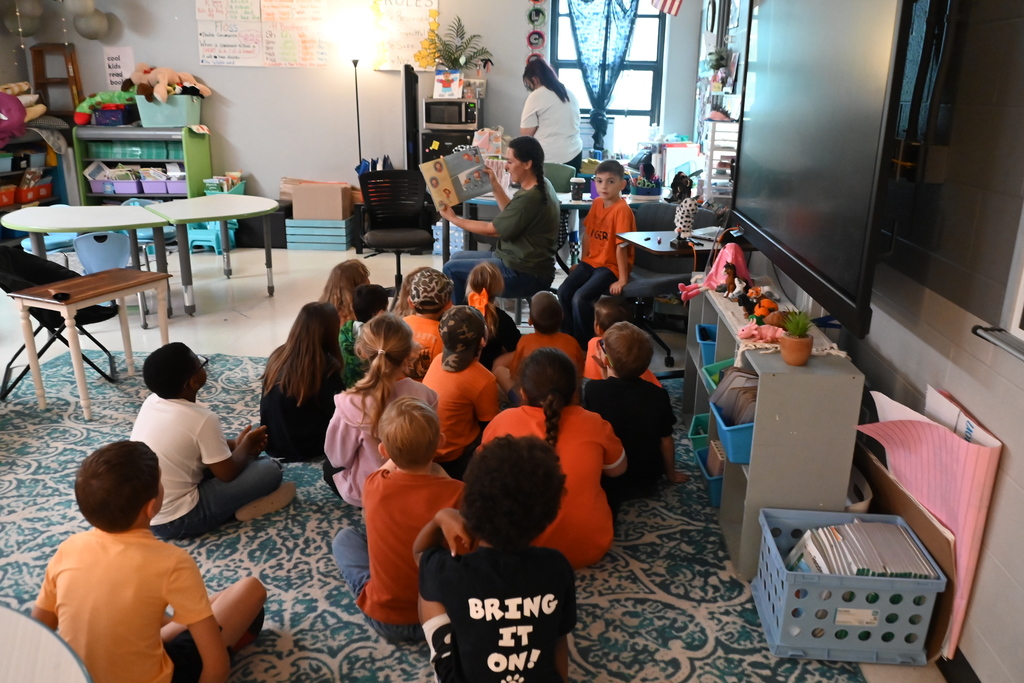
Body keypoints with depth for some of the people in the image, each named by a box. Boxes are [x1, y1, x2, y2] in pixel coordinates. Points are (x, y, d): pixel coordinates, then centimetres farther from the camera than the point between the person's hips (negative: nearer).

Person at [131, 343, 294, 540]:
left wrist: (235, 444, 9)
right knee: (270, 469, -11)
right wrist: (246, 444, 5)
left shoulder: (151, 402, -1)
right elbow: (228, 473, -13)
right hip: (177, 521, -8)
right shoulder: (201, 419, -23)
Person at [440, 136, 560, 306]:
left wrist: (453, 219, -5)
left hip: (526, 275, -10)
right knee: (457, 257, 18)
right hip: (526, 262, 10)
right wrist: (494, 184, 13)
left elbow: (491, 230, -15)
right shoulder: (541, 185, 4)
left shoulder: (529, 198, -26)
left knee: (452, 269, -10)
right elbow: (511, 214, 18)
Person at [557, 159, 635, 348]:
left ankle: (585, 344, -2)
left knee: (580, 298, -23)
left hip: (611, 266, -7)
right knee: (563, 291, -10)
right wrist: (582, 262, 13)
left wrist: (622, 279, -21)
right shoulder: (597, 203, 5)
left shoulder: (622, 210, -19)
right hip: (591, 261, 7)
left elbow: (621, 246, -21)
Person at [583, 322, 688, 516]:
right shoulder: (658, 395, -20)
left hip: (606, 480, -2)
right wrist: (671, 474, 13)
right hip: (647, 481, 2)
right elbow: (666, 441, -7)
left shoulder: (592, 389, -24)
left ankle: (611, 496, 8)